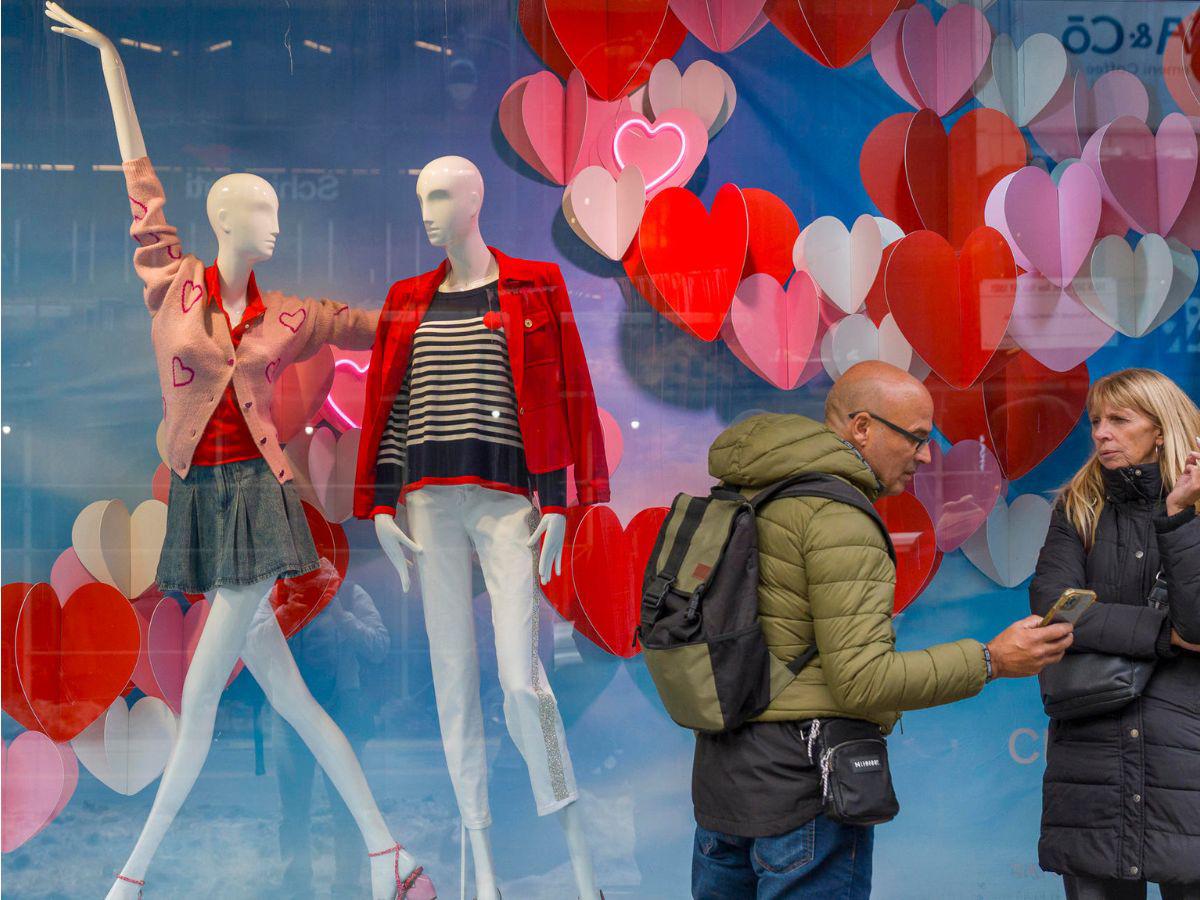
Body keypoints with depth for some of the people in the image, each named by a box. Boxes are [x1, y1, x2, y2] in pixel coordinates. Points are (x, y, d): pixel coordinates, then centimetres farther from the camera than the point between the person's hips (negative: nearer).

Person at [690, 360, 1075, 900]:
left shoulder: (746, 494, 11)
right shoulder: (839, 517, -17)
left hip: (718, 774, 9)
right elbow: (864, 682, -21)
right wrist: (990, 660, -16)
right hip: (800, 780, -9)